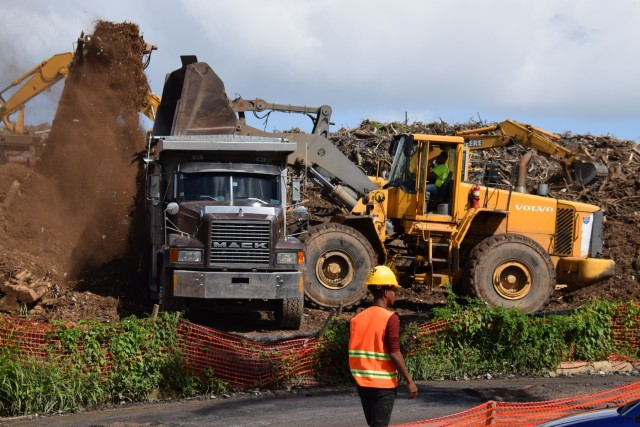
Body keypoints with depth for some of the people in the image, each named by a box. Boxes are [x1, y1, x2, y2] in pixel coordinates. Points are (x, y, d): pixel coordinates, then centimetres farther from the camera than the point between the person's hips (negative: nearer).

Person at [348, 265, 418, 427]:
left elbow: (353, 353, 7)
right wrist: (409, 381, -11)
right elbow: (394, 354, -17)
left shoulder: (357, 318, 6)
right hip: (383, 383, -6)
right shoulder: (390, 318, -13)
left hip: (362, 382, 6)